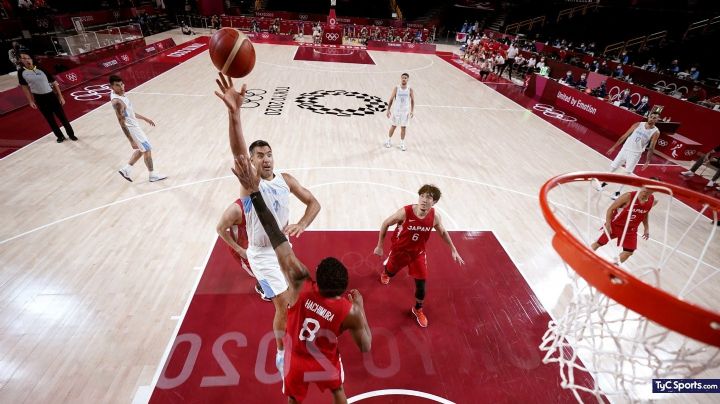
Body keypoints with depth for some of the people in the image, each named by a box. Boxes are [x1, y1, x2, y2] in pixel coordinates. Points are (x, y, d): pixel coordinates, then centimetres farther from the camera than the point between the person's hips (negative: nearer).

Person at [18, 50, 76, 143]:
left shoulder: (41, 69, -9)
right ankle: (60, 136, 22)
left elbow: (54, 83, -3)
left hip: (51, 96, -2)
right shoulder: (21, 72, -4)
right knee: (50, 119, 9)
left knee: (62, 116, 4)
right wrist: (30, 101, 4)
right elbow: (24, 87, 6)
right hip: (39, 99, 2)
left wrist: (60, 97, -5)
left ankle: (71, 134, 17)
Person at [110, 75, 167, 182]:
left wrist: (145, 118, 22)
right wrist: (131, 141, -28)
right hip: (131, 128, -10)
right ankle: (153, 175, 19)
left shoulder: (121, 94, 1)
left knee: (142, 149, 21)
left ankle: (126, 169, 28)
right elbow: (122, 123, -28)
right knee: (147, 150, 4)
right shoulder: (117, 101, -28)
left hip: (134, 125, 10)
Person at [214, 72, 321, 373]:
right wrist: (234, 112, -59)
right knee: (285, 306, -2)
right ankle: (281, 355, 23)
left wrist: (301, 225, -22)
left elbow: (313, 202, -3)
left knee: (287, 294, 28)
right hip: (262, 254, -5)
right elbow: (238, 150, -42)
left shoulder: (285, 179, -7)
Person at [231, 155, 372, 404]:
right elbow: (366, 348, -17)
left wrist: (254, 191, -42)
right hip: (326, 363, 0)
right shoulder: (350, 311, -34)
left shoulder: (301, 286, -35)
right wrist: (360, 307, -7)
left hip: (297, 362, 1)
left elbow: (278, 241, -41)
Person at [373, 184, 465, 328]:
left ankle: (418, 310, 34)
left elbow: (443, 232, 2)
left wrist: (453, 250, 5)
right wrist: (379, 246, -9)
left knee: (421, 285, 2)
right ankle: (385, 270, 65)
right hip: (399, 250, -1)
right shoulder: (405, 212, -32)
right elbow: (385, 224, -16)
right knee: (390, 273, 24)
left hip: (418, 253, 2)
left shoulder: (435, 217, -21)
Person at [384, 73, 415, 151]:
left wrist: (412, 111, -6)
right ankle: (389, 140, 30)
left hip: (405, 112, 0)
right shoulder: (396, 88, -7)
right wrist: (388, 110, -7)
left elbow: (412, 101, 3)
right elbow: (391, 99, -2)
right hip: (396, 111, 0)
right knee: (393, 126, 11)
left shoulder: (410, 90, -5)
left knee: (403, 127, 5)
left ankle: (402, 144, 16)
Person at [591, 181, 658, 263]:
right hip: (615, 225, -4)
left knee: (629, 252, 3)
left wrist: (646, 228, 8)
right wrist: (608, 225, -22)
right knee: (599, 243, 6)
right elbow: (611, 209, -19)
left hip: (630, 229, 5)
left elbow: (645, 214, 11)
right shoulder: (628, 196, -27)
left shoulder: (652, 201, -10)